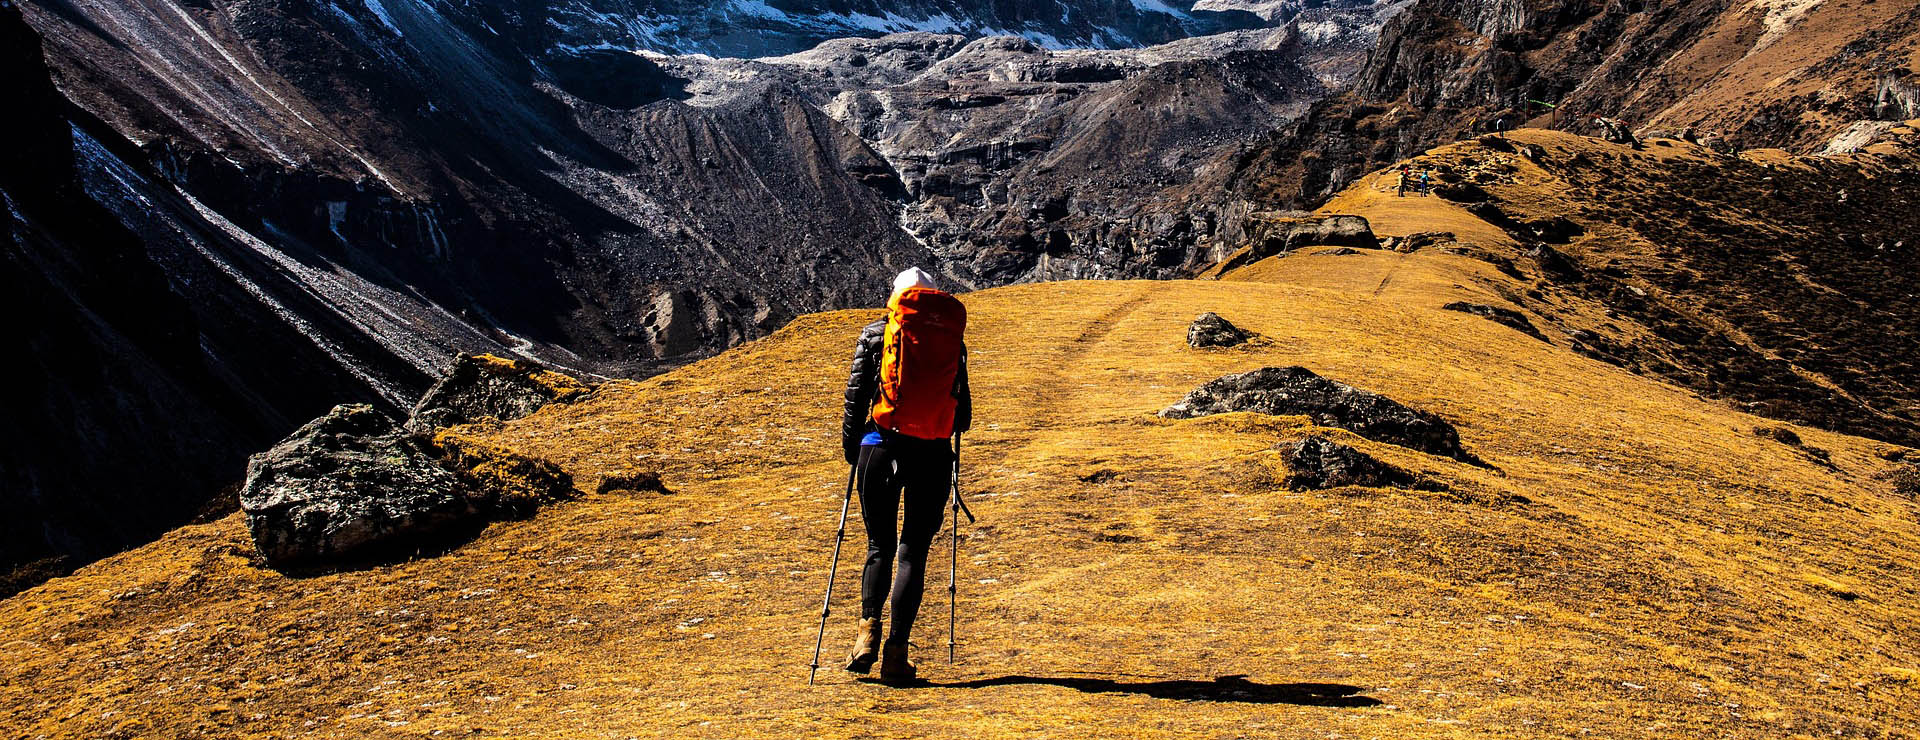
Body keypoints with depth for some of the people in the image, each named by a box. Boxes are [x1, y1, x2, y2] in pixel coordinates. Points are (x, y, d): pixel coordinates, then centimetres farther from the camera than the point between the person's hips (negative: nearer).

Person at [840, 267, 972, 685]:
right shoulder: (952, 338, 10)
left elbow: (856, 395, 2)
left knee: (880, 546, 13)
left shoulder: (876, 334, 6)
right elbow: (963, 410, 11)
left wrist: (850, 447, 12)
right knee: (914, 552, 6)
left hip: (882, 446, 0)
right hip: (934, 454, 1)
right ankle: (896, 651, -2)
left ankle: (868, 628, -8)